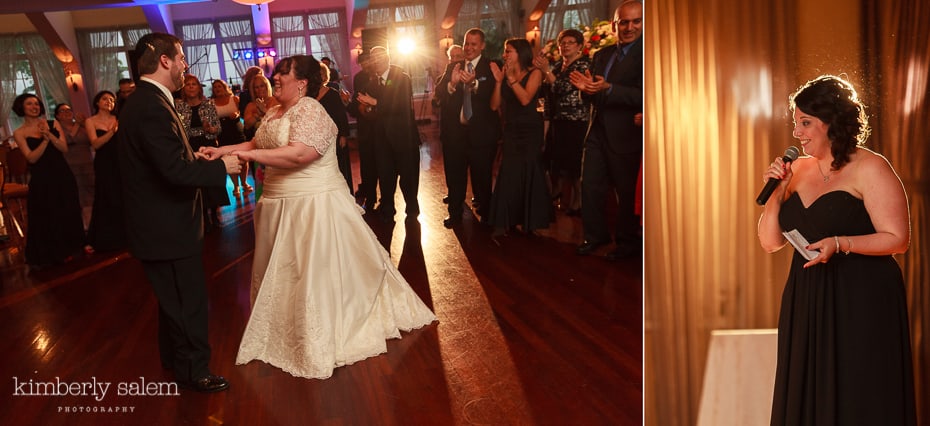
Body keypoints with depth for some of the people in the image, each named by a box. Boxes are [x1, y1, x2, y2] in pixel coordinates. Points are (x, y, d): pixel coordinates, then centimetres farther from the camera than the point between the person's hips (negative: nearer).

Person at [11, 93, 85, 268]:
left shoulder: (53, 124, 3)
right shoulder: (19, 133, -3)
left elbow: (64, 148, -6)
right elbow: (31, 158, -12)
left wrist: (49, 134, -20)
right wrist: (44, 140, -21)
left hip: (62, 176, 3)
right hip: (41, 180, -2)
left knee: (68, 213, 11)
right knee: (45, 217, 5)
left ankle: (67, 250, 29)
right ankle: (47, 255, 21)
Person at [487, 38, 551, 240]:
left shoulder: (534, 73, -4)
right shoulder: (504, 74, 6)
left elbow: (525, 99, -20)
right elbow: (494, 105, -1)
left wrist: (511, 77, -17)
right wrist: (499, 80, -10)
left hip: (530, 131, -3)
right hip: (511, 130, 3)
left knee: (529, 174, 3)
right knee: (508, 175, -2)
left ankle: (530, 222, 17)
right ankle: (503, 223, 0)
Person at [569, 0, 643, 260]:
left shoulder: (643, 53, -11)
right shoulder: (602, 55, 12)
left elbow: (642, 95, -21)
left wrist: (608, 89, -31)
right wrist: (587, 88, -7)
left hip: (625, 135, -6)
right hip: (598, 132, 6)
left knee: (626, 192, 6)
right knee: (590, 185, 10)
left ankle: (627, 241, 23)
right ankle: (595, 235, 26)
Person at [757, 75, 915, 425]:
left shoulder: (870, 168, -7)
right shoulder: (797, 169, 8)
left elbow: (898, 239, -10)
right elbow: (770, 242, 8)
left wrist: (840, 244, -23)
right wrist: (775, 192, -5)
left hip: (862, 301, -5)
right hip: (807, 302, 6)